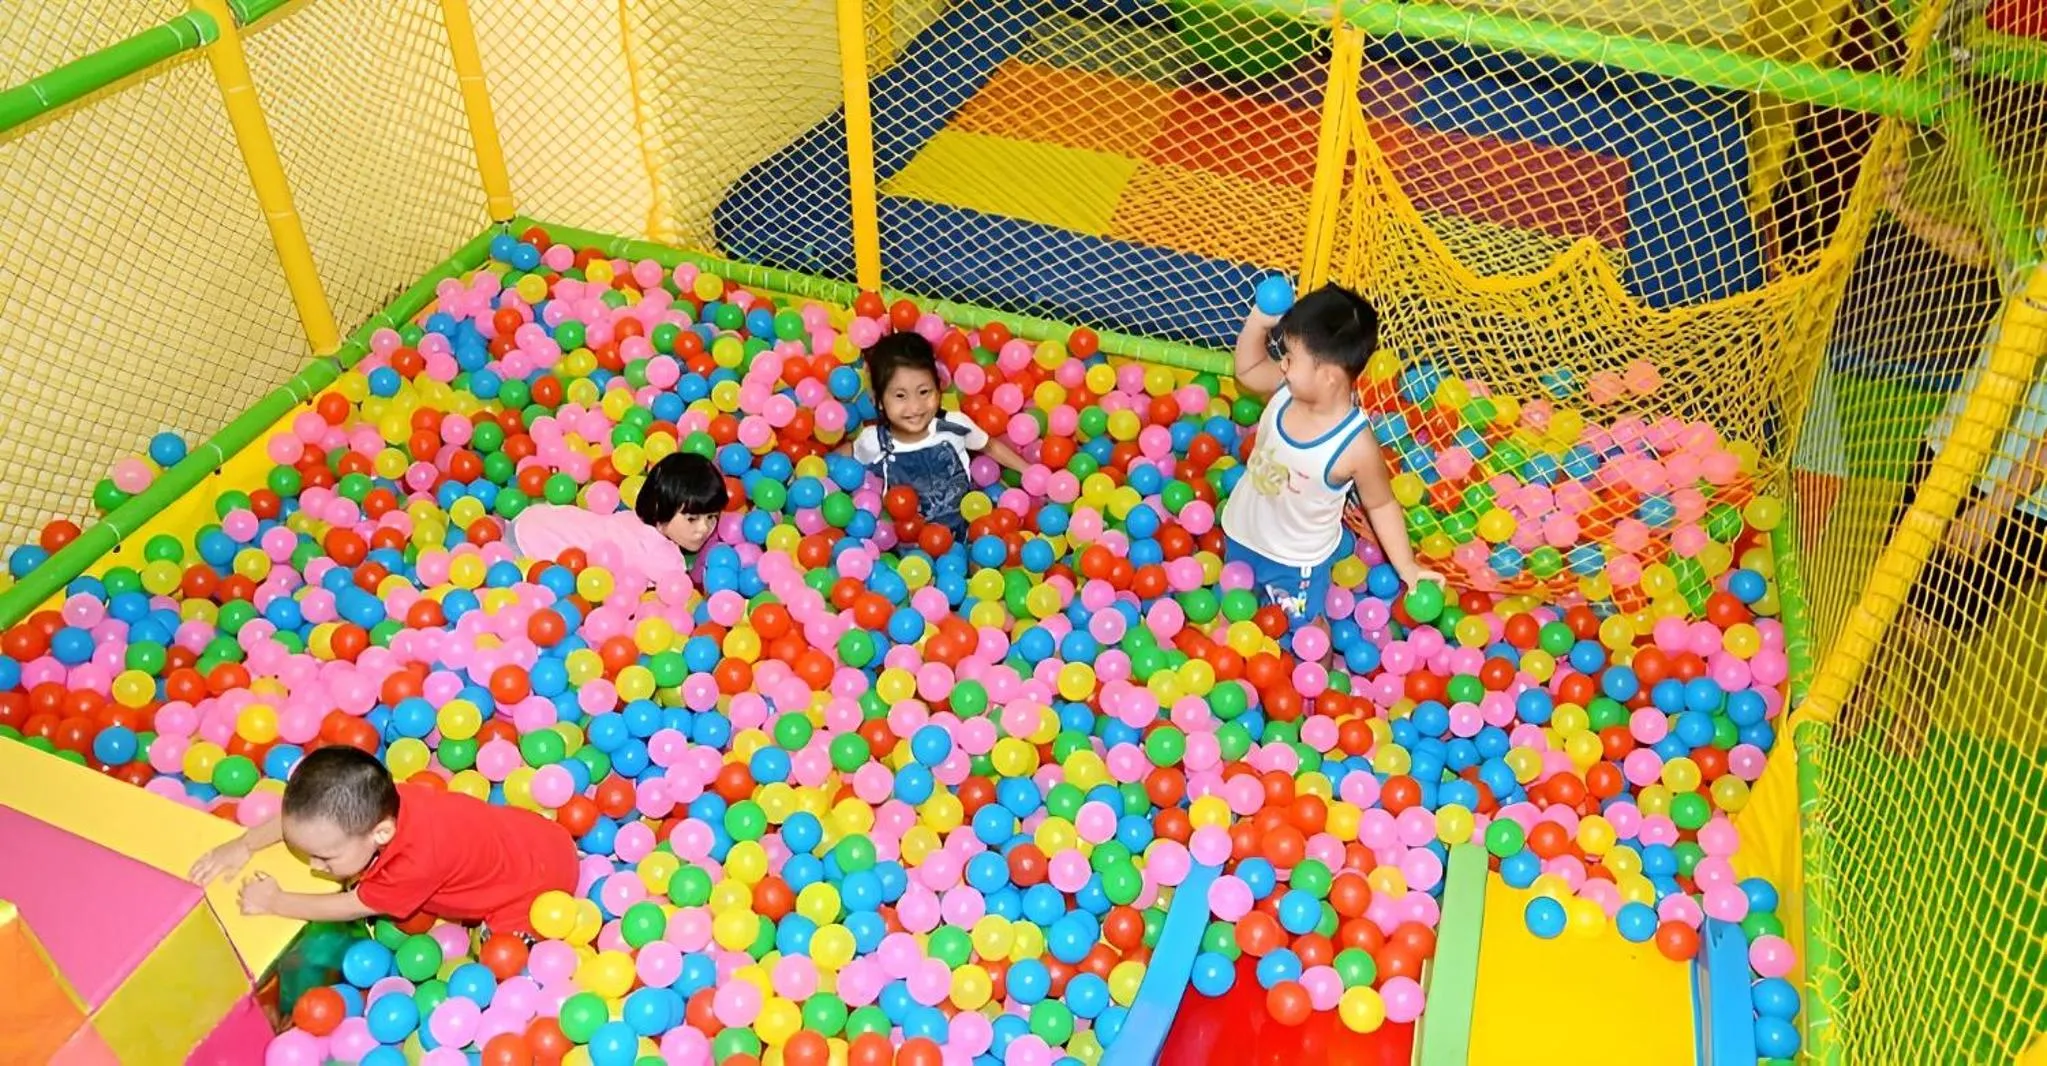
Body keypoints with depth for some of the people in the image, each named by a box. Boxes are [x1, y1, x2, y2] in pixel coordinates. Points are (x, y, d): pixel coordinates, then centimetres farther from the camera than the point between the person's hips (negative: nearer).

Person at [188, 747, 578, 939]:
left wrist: (274, 902, -14)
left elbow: (352, 907, -21)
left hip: (539, 882, -7)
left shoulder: (417, 860, -39)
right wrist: (242, 845, -8)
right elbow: (296, 816, 0)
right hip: (520, 832, 7)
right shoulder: (378, 803, -20)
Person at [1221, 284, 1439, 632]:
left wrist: (1407, 568, -21)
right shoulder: (1288, 388, -22)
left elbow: (1381, 505, -19)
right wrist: (1257, 322, -17)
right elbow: (1247, 371, 0)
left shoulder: (1355, 445, -35)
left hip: (1296, 561, -5)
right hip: (1242, 532, 5)